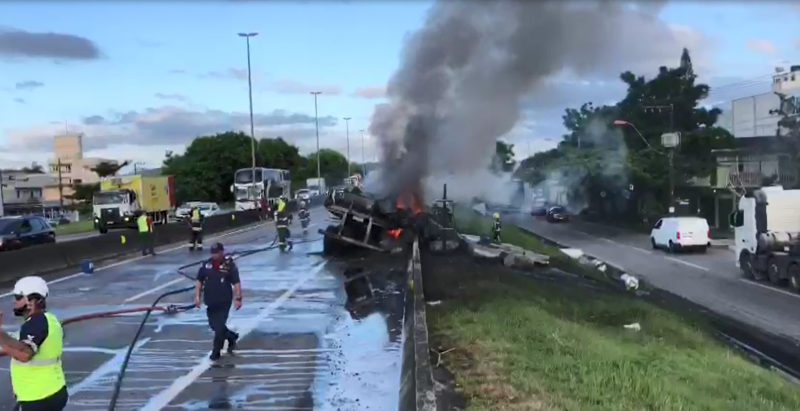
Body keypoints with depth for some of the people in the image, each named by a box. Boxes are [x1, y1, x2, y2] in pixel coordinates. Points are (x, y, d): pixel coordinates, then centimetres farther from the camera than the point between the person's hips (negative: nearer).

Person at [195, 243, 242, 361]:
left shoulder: (229, 265, -9)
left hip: (224, 301, -5)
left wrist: (238, 298, -16)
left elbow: (236, 283, -9)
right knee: (214, 325, 13)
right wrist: (197, 296, 3)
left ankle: (216, 352, 8)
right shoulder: (206, 265, 3)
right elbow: (199, 281, 10)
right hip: (210, 301, 5)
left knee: (219, 326, -5)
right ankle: (232, 337, 38)